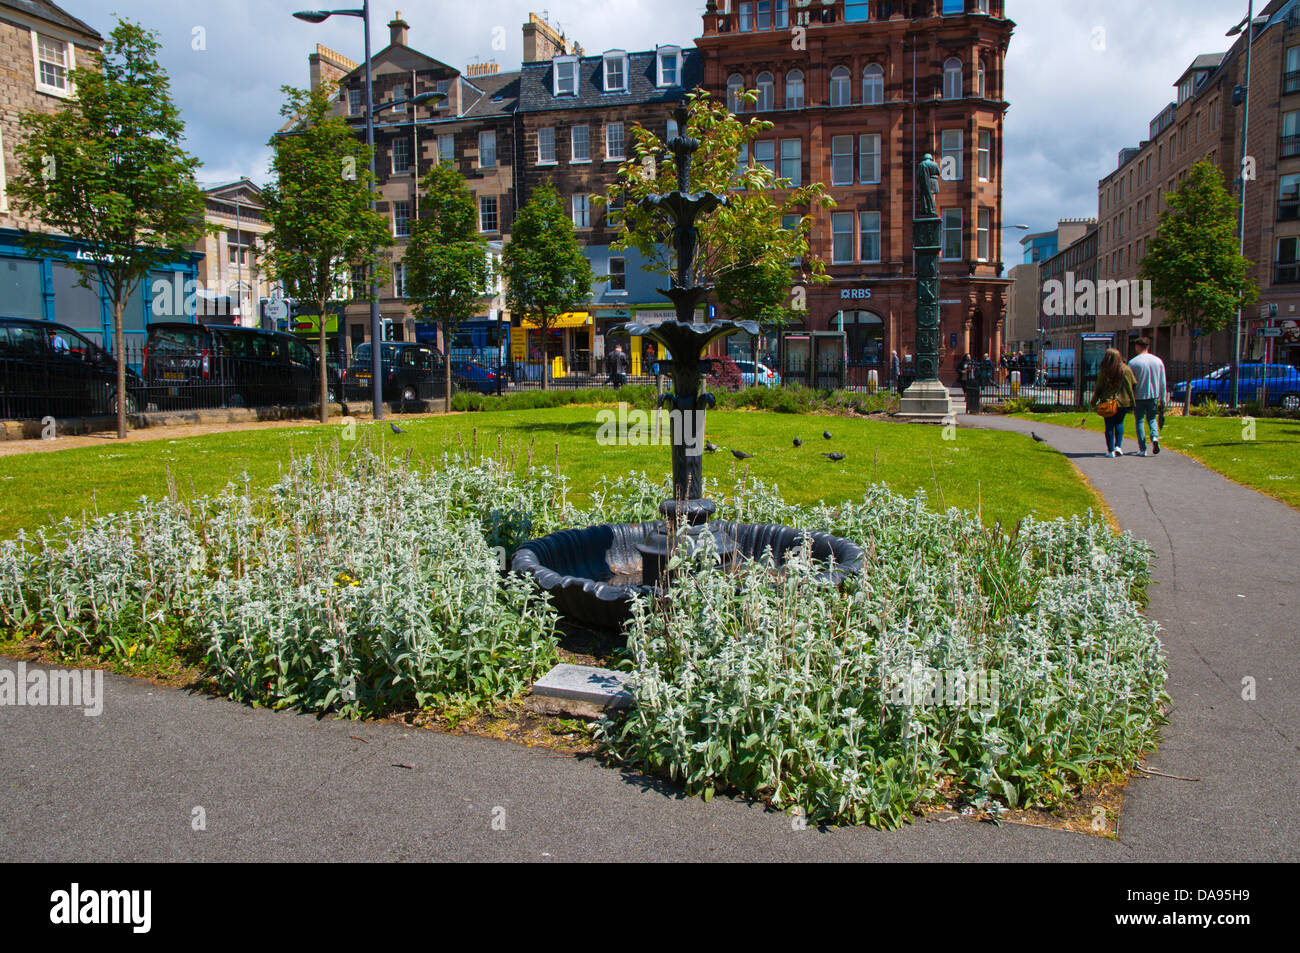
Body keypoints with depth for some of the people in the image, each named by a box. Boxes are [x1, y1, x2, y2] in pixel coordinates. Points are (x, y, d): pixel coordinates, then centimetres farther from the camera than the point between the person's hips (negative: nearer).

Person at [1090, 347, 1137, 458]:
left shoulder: (1103, 371, -9)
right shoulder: (1126, 369, -3)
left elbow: (1099, 388, -6)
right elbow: (1134, 384, 1)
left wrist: (1093, 402, 4)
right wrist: (1131, 401, 10)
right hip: (1123, 401, 2)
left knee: (1109, 426, 5)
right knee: (1119, 423, 18)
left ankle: (1110, 451, 5)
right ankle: (1118, 446, 6)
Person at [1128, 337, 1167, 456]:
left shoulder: (1133, 363, -9)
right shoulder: (1158, 361, 3)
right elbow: (1163, 382, 7)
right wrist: (1163, 398, 14)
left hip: (1138, 397, -3)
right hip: (1153, 396, 3)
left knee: (1139, 421, 5)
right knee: (1152, 419, 17)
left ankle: (1142, 449, 2)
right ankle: (1155, 437, -11)